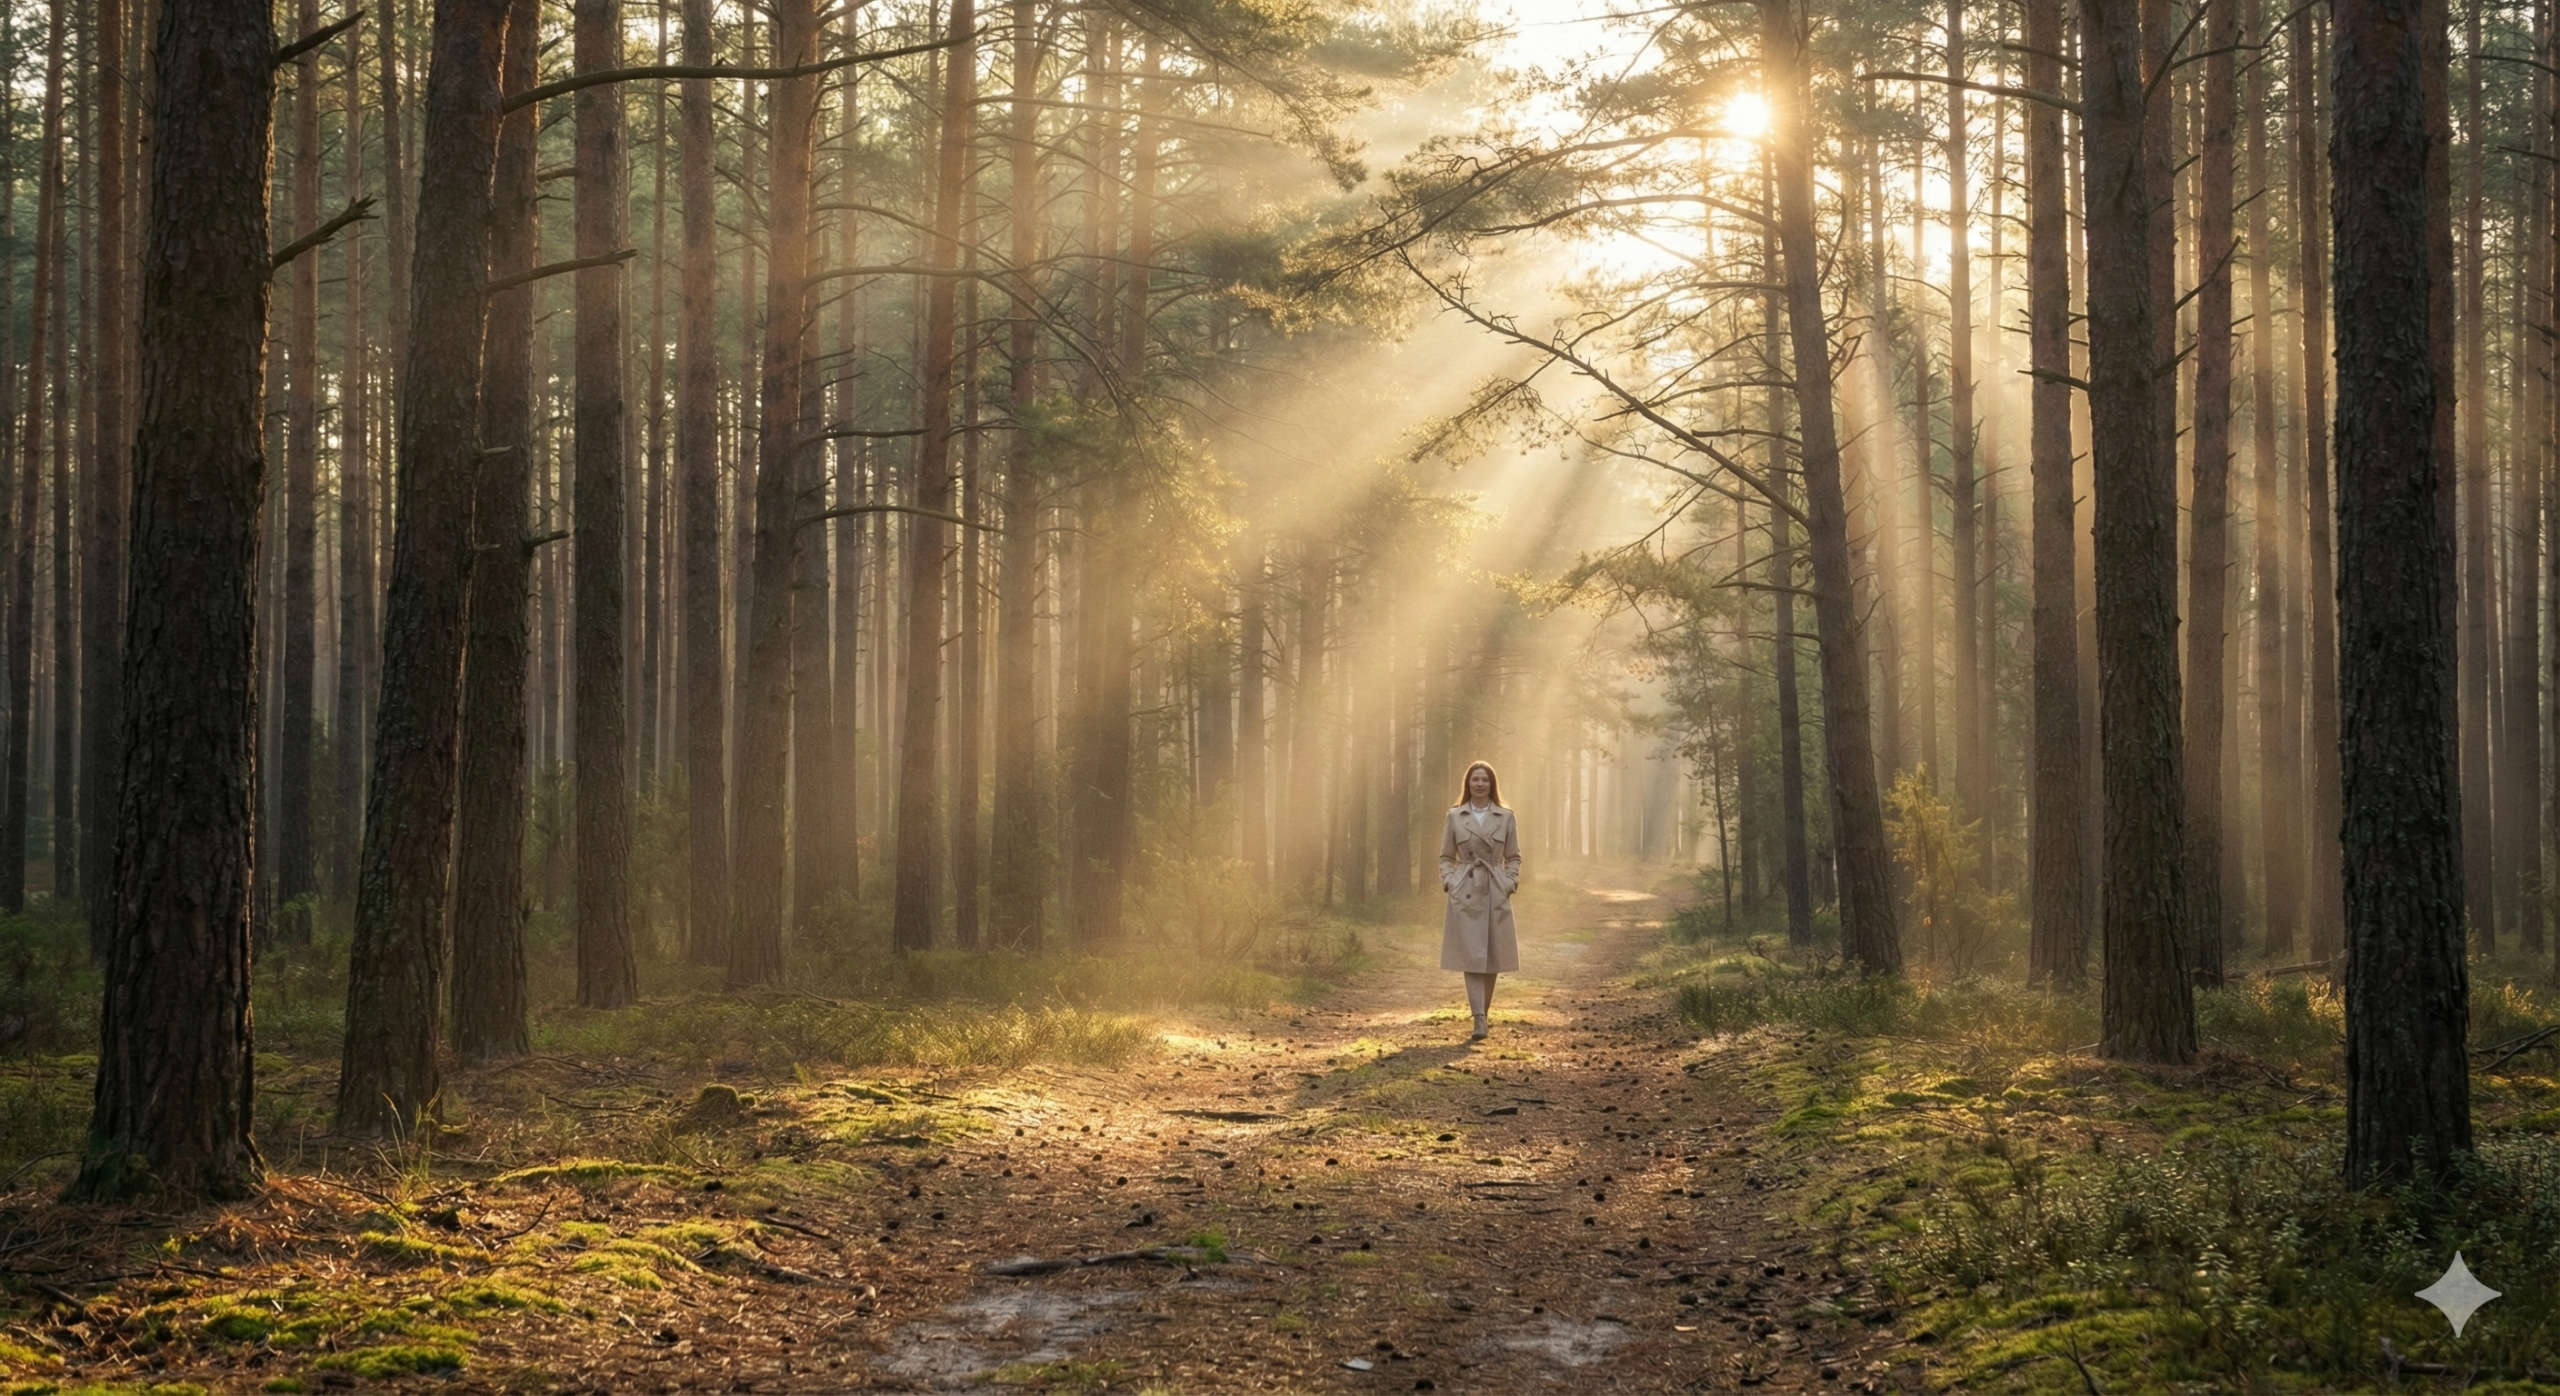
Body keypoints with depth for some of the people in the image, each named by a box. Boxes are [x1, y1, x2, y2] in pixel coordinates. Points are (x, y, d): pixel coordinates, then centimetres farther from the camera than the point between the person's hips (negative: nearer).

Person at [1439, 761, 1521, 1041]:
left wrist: (1510, 882, -3)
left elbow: (1513, 857, 10)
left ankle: (1485, 1012, 24)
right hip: (1465, 893, -1)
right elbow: (1446, 857, 9)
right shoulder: (1455, 816, 5)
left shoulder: (1506, 817, 6)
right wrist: (1449, 881, -5)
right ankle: (1479, 1020, -14)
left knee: (1492, 957, 6)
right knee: (1471, 956, -9)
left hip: (1495, 892, 1)